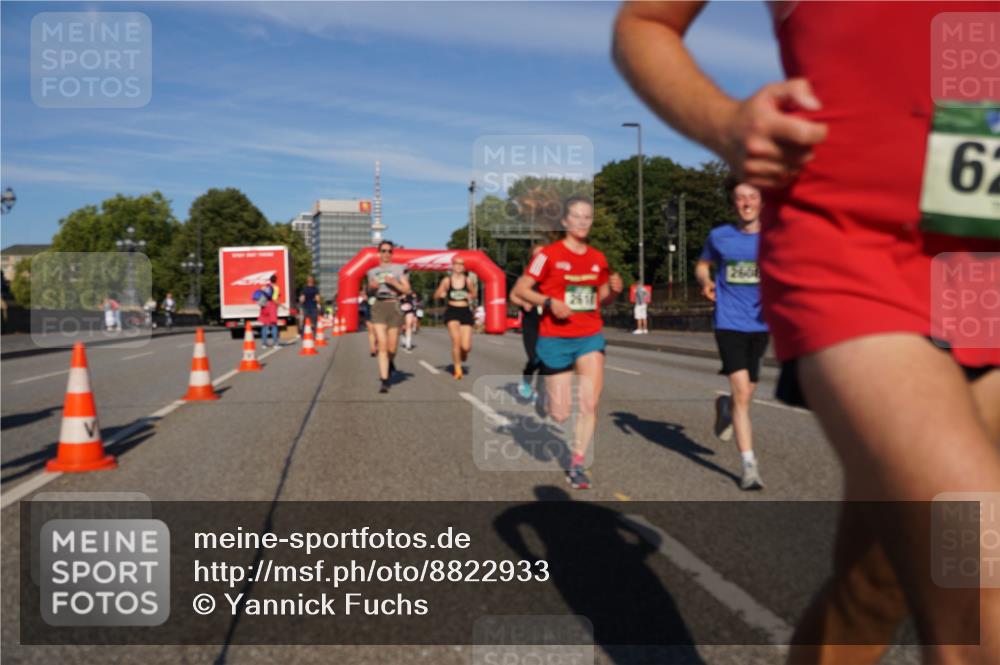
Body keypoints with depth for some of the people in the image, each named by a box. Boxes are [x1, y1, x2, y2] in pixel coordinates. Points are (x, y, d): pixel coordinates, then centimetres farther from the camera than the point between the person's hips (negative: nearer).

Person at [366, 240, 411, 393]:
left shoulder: (399, 269, 7)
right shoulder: (372, 272, 14)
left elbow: (406, 290, 2)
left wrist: (394, 283, -14)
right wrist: (372, 287, -1)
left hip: (394, 307, -1)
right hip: (378, 307, 1)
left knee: (391, 348, 3)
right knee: (382, 345, -12)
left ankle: (390, 363, 39)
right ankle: (384, 381, -11)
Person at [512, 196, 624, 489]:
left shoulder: (598, 258, 8)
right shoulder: (549, 254, -6)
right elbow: (520, 289, -6)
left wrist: (614, 290, -4)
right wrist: (549, 301, -21)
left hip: (590, 337, 4)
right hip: (556, 339, -3)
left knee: (590, 403, -10)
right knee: (560, 413, 0)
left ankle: (577, 464, 3)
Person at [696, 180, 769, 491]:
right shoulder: (719, 236, 2)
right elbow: (702, 265, 18)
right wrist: (705, 282, -5)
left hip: (759, 324, 2)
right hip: (729, 323, -2)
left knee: (746, 393, 15)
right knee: (742, 394, -14)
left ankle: (724, 406, 51)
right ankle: (749, 465, -8)